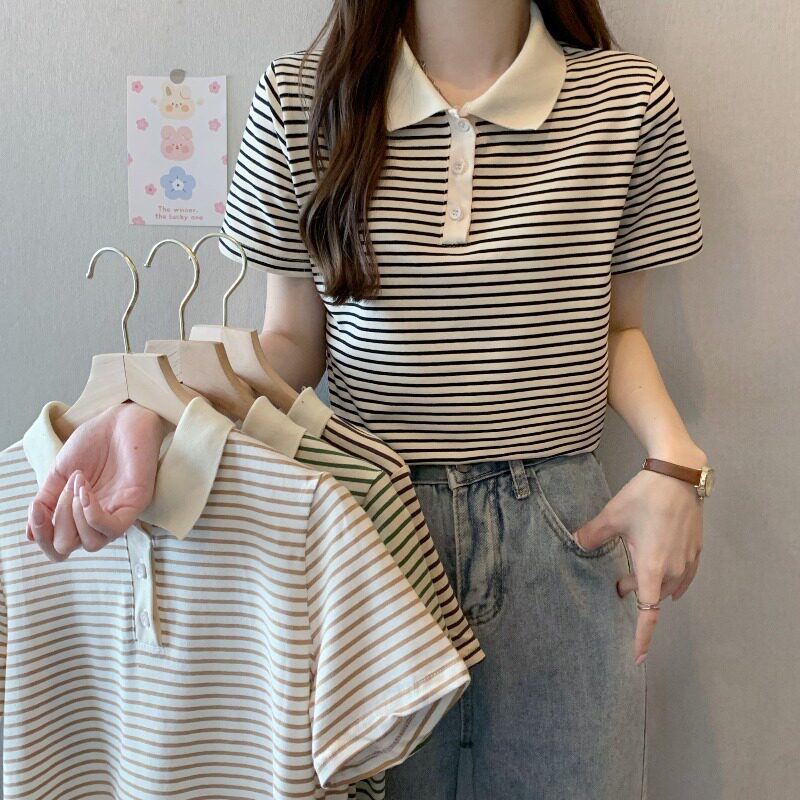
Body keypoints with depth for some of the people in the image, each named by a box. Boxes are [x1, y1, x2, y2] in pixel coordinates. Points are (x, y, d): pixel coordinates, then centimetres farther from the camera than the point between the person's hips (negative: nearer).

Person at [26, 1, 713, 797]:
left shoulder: (628, 99, 0)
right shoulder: (298, 101, -1)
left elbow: (618, 326, 9)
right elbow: (293, 341, 3)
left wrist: (675, 459, -9)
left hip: (563, 526, 1)